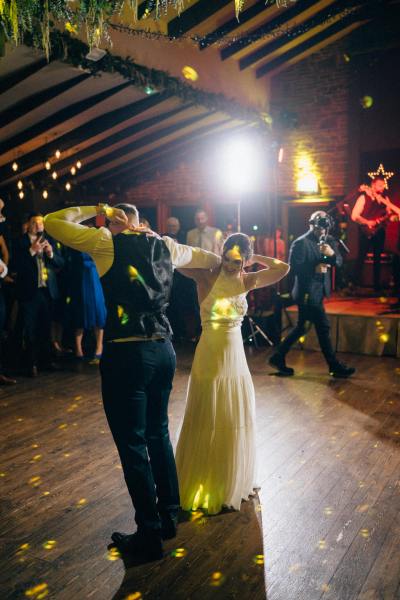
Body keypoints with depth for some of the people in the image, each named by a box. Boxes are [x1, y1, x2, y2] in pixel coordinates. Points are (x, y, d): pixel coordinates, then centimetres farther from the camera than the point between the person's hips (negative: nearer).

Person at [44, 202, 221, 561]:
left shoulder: (107, 242, -3)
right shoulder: (164, 246, 13)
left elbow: (53, 222, 3)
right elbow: (211, 260, 28)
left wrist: (96, 210, 9)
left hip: (126, 353, -6)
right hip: (163, 349, 7)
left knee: (132, 444, 5)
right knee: (158, 433, 21)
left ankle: (149, 535, 17)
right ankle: (169, 517, 33)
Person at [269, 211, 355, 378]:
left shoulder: (329, 240, 9)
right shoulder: (301, 243, -14)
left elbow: (339, 262, 0)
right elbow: (293, 267, -18)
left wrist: (332, 254, -20)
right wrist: (315, 269, -25)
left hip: (318, 292, 8)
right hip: (307, 293, -8)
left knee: (300, 328, 13)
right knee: (323, 328, -2)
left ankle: (278, 358, 24)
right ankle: (335, 366, 10)